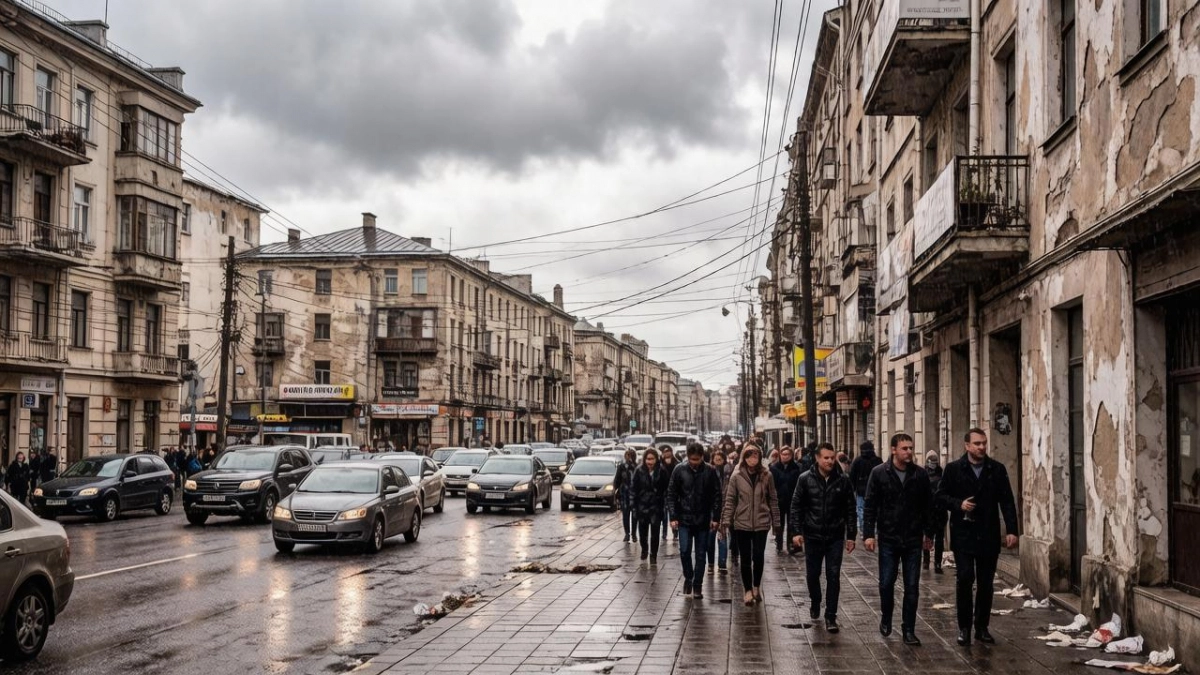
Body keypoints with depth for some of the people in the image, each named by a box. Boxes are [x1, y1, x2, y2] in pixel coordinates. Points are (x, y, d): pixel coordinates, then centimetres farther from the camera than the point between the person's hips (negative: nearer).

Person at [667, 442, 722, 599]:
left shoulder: (710, 471, -5)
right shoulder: (679, 470, -5)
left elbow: (716, 495, 0)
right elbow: (671, 494, -1)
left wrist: (715, 517, -4)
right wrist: (673, 517, -6)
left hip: (703, 520, 0)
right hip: (684, 519, 0)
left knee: (701, 554, 4)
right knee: (684, 551, -4)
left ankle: (697, 585, 14)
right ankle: (688, 578, 20)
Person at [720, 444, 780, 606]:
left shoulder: (766, 476, -1)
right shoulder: (737, 476, -3)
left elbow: (773, 500, 5)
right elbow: (730, 500, -1)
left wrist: (776, 522, 6)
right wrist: (726, 521, -7)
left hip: (761, 523, 0)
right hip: (742, 523, 0)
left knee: (758, 558, 2)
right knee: (745, 559, 6)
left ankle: (756, 587, 25)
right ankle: (748, 591, 18)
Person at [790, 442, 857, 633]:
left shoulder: (843, 480, -3)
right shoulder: (805, 479, -4)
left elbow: (850, 509, 3)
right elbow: (796, 506, -1)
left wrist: (851, 535, 1)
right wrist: (796, 531, -8)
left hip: (835, 537, 0)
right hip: (812, 536, 0)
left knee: (833, 576, -3)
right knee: (812, 574, 12)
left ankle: (831, 616, 4)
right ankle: (815, 603, 38)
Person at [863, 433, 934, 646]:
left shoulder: (920, 474, 0)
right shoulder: (879, 473, -5)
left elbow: (928, 505, 7)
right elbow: (870, 506, -3)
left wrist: (928, 533, 7)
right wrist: (868, 534, -9)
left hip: (913, 540, 1)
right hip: (888, 539, -1)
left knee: (912, 587, 3)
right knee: (886, 584, 6)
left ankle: (909, 630, 12)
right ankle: (886, 619, 31)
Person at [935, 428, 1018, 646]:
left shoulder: (997, 469, 5)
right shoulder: (953, 469, 2)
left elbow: (1007, 501, 3)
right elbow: (940, 496, 5)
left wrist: (1011, 530, -5)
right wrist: (958, 504, -14)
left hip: (989, 535, 2)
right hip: (963, 534, -2)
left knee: (986, 583, 7)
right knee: (964, 579, -6)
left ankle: (982, 627, 18)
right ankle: (964, 627, 4)